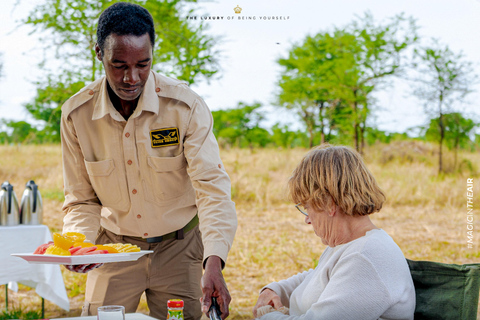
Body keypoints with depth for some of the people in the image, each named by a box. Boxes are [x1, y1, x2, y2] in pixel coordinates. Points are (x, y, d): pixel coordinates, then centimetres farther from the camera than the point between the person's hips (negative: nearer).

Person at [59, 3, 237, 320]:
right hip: (114, 247, 2)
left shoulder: (186, 106, -20)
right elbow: (82, 200, -3)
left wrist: (214, 262, -39)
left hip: (178, 246, -1)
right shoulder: (76, 113, -12)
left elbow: (212, 187, -25)